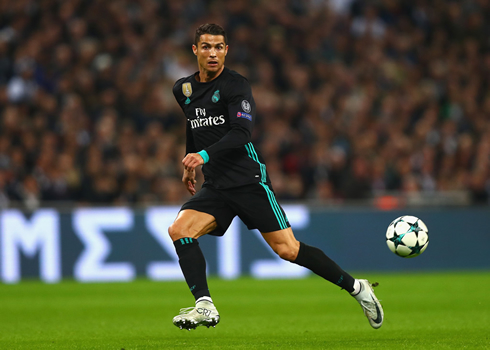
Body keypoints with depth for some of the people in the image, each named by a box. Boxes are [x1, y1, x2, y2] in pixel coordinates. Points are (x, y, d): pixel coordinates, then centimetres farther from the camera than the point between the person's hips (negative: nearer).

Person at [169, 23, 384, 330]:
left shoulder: (236, 85, -8)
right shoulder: (183, 89, 11)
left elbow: (241, 133, -21)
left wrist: (204, 155, -33)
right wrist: (189, 166, 36)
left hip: (249, 179, -6)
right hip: (215, 186, 6)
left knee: (287, 249, -10)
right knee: (178, 230, -18)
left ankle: (356, 288, 5)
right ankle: (205, 307, -18)